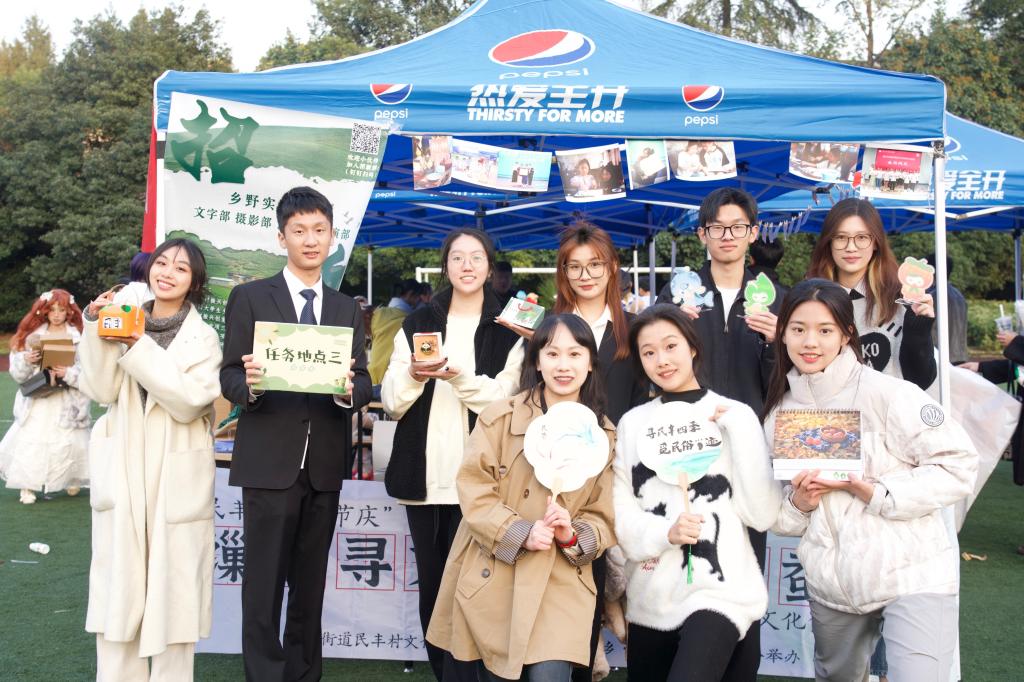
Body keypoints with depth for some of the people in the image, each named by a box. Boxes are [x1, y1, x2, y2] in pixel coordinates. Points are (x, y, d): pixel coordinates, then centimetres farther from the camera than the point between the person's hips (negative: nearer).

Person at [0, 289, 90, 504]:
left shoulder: (79, 338, -2)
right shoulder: (32, 336, 6)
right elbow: (17, 374, 5)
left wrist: (69, 373, -22)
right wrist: (26, 361, -14)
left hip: (67, 403, -2)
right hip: (37, 402, 2)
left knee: (69, 442, 0)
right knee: (31, 440, -3)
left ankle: (72, 480, 22)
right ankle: (28, 487, 7)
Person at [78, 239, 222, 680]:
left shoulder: (203, 338, 0)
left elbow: (189, 402, -14)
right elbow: (100, 390, -2)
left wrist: (140, 348, -16)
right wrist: (97, 328, -11)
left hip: (176, 479, -3)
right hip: (121, 473, 3)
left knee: (172, 588, 1)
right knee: (117, 588, 7)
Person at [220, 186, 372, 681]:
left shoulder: (347, 309, 12)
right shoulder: (249, 298, 1)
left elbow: (363, 383, 5)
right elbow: (228, 378, -3)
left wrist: (350, 390, -17)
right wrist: (248, 383, -25)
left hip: (325, 464, 4)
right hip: (269, 461, -3)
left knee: (310, 581, 14)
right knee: (264, 581, 0)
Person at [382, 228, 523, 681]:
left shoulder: (507, 329, 6)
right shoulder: (417, 324, 11)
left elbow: (505, 401, -3)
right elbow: (393, 404, 8)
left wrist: (459, 378, -18)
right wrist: (412, 376, -13)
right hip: (424, 473, 2)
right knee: (430, 583, 7)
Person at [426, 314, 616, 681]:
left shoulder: (604, 436, 5)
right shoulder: (500, 417, -4)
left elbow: (605, 517, 6)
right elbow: (472, 489, -8)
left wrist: (573, 535, -15)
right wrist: (521, 533, -19)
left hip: (559, 584, 1)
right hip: (491, 580, -1)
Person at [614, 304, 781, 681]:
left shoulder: (735, 416, 0)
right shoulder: (632, 423, 6)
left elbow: (763, 514, -8)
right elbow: (619, 511, 3)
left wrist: (740, 428, -13)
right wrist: (664, 531, -15)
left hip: (721, 592, -3)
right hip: (650, 600, 3)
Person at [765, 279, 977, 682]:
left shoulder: (885, 393, -11)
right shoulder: (778, 414, 5)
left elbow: (959, 466, -13)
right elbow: (774, 516, 11)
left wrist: (879, 494, -21)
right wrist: (797, 505, -11)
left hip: (911, 573, -5)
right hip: (830, 584, 5)